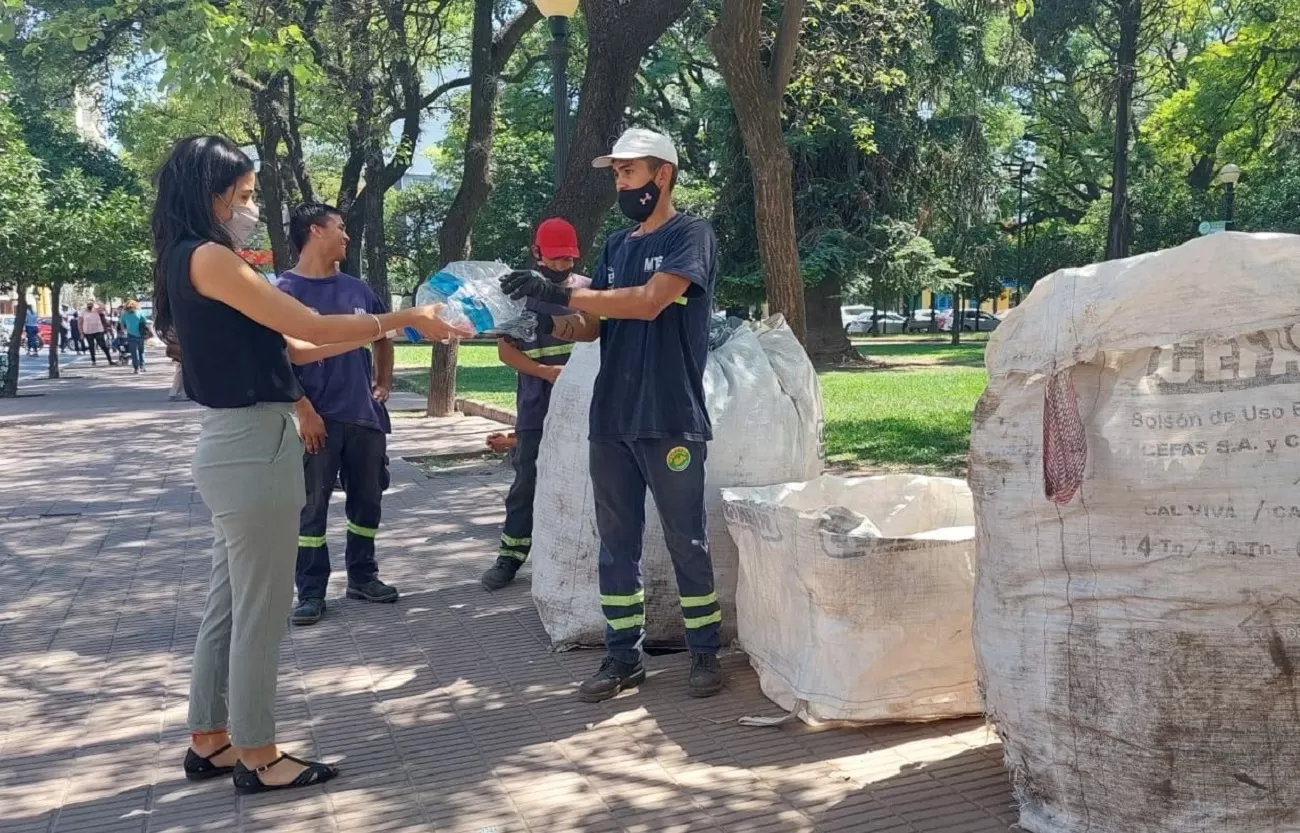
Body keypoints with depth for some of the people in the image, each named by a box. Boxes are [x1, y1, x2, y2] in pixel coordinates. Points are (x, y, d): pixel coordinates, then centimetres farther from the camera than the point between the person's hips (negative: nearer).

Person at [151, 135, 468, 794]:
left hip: (238, 445, 10)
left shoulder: (193, 264, 16)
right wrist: (404, 319, -5)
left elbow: (292, 349, 14)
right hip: (253, 447, -10)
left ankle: (209, 742, 27)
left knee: (229, 605, 17)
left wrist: (387, 328, 11)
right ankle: (258, 758, 11)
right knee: (260, 613, 0)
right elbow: (311, 329, -16)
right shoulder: (208, 257, -14)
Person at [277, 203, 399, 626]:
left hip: (365, 416, 6)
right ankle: (311, 592, 8)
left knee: (367, 499, 11)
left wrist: (383, 385, 14)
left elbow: (383, 337, 25)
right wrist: (304, 411, -16)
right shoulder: (287, 290, -7)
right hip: (318, 419, -5)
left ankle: (363, 577, 25)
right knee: (312, 506, 1)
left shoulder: (356, 289, 10)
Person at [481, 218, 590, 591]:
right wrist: (546, 372, -14)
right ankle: (510, 555, 11)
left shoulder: (588, 289, 6)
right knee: (526, 482, 4)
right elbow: (506, 350, 0)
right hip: (536, 407, -1)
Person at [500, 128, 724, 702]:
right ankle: (623, 656, 18)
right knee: (616, 543, 9)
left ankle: (705, 653, 14)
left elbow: (649, 301, -19)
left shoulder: (691, 236, -4)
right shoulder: (616, 247, 17)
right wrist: (548, 323, -9)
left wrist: (560, 293, -20)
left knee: (686, 541, 3)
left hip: (672, 422, -6)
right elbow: (591, 325, 12)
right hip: (611, 421, 6)